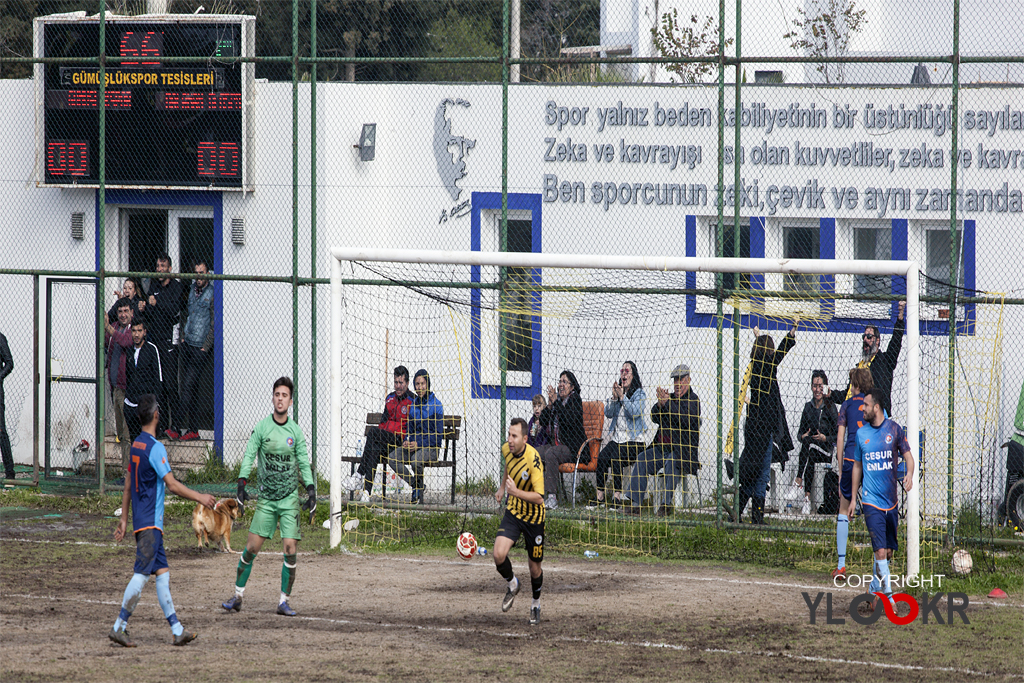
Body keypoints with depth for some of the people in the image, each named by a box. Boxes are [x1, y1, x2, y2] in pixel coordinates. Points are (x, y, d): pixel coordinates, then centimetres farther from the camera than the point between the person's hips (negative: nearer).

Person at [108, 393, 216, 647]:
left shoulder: (136, 445, 12)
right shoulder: (154, 448, -15)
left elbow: (128, 485, 17)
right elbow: (172, 485, -19)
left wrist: (124, 519, 22)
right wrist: (200, 497, -9)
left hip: (140, 520, 9)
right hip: (150, 522, -9)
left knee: (162, 572, 7)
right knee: (142, 574, -9)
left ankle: (177, 630, 6)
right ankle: (119, 627, -9)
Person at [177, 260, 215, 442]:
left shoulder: (212, 294, -7)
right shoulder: (192, 290, 14)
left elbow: (214, 325, -7)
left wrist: (205, 347, -10)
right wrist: (183, 337, 14)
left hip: (200, 348, -7)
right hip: (187, 345, 7)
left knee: (188, 386, -12)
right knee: (187, 388, 5)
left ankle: (182, 426, -10)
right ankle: (193, 429, 7)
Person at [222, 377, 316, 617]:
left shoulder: (296, 431, 3)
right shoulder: (261, 427, -1)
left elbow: (304, 464, 7)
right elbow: (249, 456, -5)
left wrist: (311, 490, -4)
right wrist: (242, 483, -18)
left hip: (290, 498, 0)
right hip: (266, 498, 0)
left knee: (290, 549, -8)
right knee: (252, 547, -3)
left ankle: (284, 601, 1)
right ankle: (237, 595, 10)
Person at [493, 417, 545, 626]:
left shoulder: (534, 460, -28)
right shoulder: (506, 449, -9)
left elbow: (539, 498, -30)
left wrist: (516, 492, -42)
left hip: (534, 517, -4)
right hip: (512, 513, 4)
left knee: (535, 567, 7)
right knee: (499, 555, -16)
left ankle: (536, 604, 35)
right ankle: (512, 585, 16)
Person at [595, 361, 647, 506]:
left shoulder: (638, 393, 1)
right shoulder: (618, 390, 17)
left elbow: (635, 413, -14)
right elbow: (608, 413, 8)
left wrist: (622, 397, -17)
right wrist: (614, 397, -7)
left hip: (633, 440, -5)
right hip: (616, 438, 5)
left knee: (615, 456, -31)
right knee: (601, 457, -23)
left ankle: (617, 496, -30)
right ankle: (599, 495, -23)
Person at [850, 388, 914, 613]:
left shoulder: (894, 429, 1)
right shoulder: (861, 433, 4)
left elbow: (907, 454, 4)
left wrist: (909, 473, -18)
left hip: (891, 501, 2)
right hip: (872, 501, -2)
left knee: (888, 552, 9)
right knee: (880, 551, -14)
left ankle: (874, 590, 28)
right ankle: (888, 596, -11)